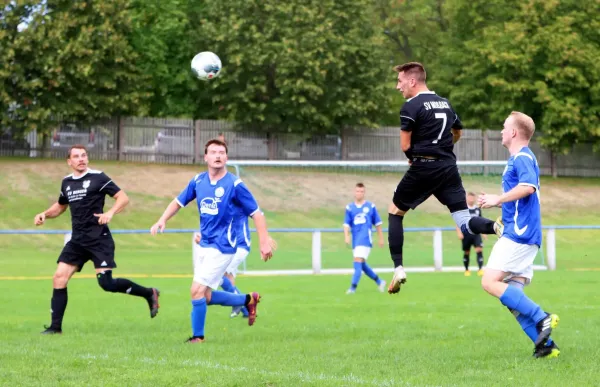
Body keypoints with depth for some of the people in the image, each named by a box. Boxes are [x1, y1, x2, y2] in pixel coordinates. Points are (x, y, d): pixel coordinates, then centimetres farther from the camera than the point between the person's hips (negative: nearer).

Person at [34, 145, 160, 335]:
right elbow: (60, 206, 30)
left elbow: (123, 198, -8)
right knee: (59, 278, -4)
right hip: (77, 240, 6)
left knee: (106, 283, -13)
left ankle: (148, 294, 6)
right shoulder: (67, 182, 13)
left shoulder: (98, 177, -5)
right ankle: (55, 326, 2)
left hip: (99, 239, -6)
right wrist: (45, 214, 12)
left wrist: (110, 213, -25)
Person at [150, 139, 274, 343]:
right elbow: (178, 202, 16)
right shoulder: (198, 181, 3)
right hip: (204, 245, 7)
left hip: (222, 247, -7)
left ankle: (197, 336, 4)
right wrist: (163, 220, -1)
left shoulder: (234, 185, -12)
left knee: (197, 290, -13)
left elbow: (256, 213, -9)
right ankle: (248, 300, 32)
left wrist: (264, 242, -15)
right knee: (206, 296, 11)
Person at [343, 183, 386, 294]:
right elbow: (346, 224, 5)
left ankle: (353, 287, -22)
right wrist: (346, 237, -10)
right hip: (355, 240, 4)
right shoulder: (349, 208, 9)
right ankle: (379, 282, 28)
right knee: (362, 264, 10)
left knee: (358, 261, -18)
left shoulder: (370, 206, 5)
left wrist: (381, 238, 12)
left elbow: (377, 223, 11)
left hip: (365, 239, -4)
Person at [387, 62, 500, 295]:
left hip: (424, 169, -5)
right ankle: (496, 227, -33)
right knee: (466, 224, -1)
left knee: (395, 212, 14)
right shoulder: (445, 104, 15)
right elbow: (457, 133, 30)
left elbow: (405, 146, -10)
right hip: (449, 167, 5)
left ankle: (398, 268, 7)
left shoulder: (411, 106, -7)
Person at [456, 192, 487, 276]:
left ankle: (480, 269, -17)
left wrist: (484, 232, 17)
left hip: (476, 234, 2)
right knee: (466, 253, 8)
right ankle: (467, 270, 23)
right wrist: (459, 233, -11)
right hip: (466, 234, -2)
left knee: (479, 250, -15)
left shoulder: (478, 209, 9)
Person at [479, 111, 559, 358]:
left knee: (490, 281, -16)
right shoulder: (518, 159, 23)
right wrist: (497, 202, 21)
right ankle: (546, 345, -1)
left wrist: (497, 199, -19)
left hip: (519, 234, -10)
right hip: (519, 235, 10)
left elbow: (528, 186, -27)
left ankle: (542, 318, -20)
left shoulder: (523, 157, -8)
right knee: (512, 295, 5)